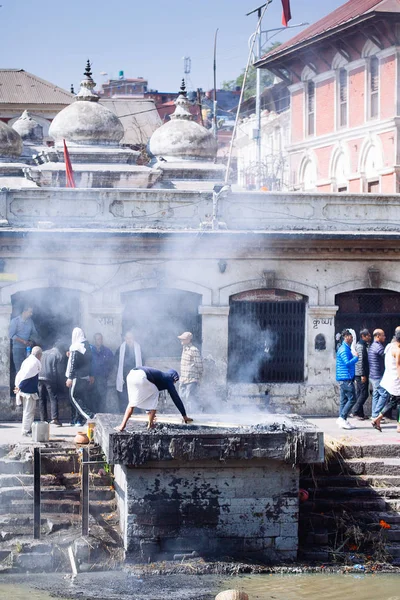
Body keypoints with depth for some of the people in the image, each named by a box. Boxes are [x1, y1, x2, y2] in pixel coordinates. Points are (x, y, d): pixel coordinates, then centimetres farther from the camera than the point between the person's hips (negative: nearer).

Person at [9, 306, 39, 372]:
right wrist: (23, 341, -20)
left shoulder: (30, 321, 6)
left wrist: (31, 341, -8)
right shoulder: (15, 321, -8)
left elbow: (34, 333, 14)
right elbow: (12, 335, -12)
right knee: (19, 370, -6)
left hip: (28, 348, 4)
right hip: (18, 348, -4)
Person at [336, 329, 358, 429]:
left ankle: (342, 421, 9)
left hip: (343, 379, 10)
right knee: (352, 399, -11)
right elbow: (348, 363, -24)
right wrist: (357, 357, -13)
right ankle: (342, 418, -12)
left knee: (344, 400, 9)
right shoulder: (344, 350, -14)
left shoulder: (347, 348, 19)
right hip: (346, 379, -10)